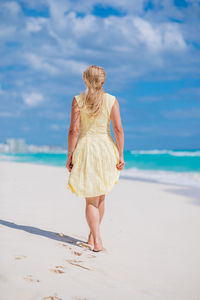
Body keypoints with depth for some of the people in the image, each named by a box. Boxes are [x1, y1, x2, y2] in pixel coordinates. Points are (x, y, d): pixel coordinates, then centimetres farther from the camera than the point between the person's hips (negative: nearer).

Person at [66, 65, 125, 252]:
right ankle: (92, 236, 28)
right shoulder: (112, 100, -1)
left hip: (85, 149, -1)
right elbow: (118, 129, -5)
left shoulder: (78, 100, -3)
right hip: (105, 149, 1)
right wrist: (121, 155, -1)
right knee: (100, 197, 19)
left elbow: (73, 130, -9)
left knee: (91, 199, 5)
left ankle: (97, 242, -4)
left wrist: (69, 155, -3)